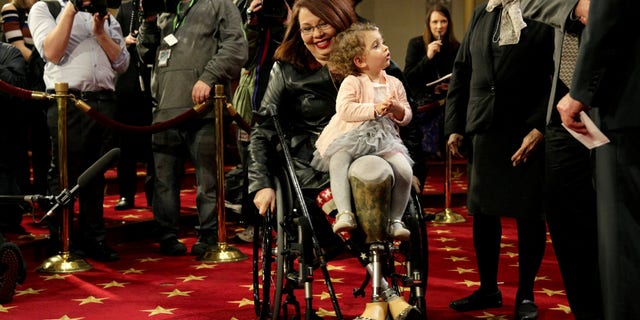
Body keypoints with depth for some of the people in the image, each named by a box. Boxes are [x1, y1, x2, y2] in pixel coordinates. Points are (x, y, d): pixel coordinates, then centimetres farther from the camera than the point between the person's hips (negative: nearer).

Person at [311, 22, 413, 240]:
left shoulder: (394, 83, 13)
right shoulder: (351, 82, -2)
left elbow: (407, 117, 16)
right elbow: (344, 110, -18)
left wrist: (398, 110, -8)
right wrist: (375, 109, -22)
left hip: (384, 139, 3)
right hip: (351, 137, -3)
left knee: (404, 170, -20)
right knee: (338, 159, -34)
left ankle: (396, 220, -5)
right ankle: (344, 213, -36)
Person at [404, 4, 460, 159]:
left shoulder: (455, 47, 5)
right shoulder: (416, 44, 0)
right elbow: (408, 78, -7)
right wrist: (428, 57, -16)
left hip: (448, 104, 2)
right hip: (423, 105, -2)